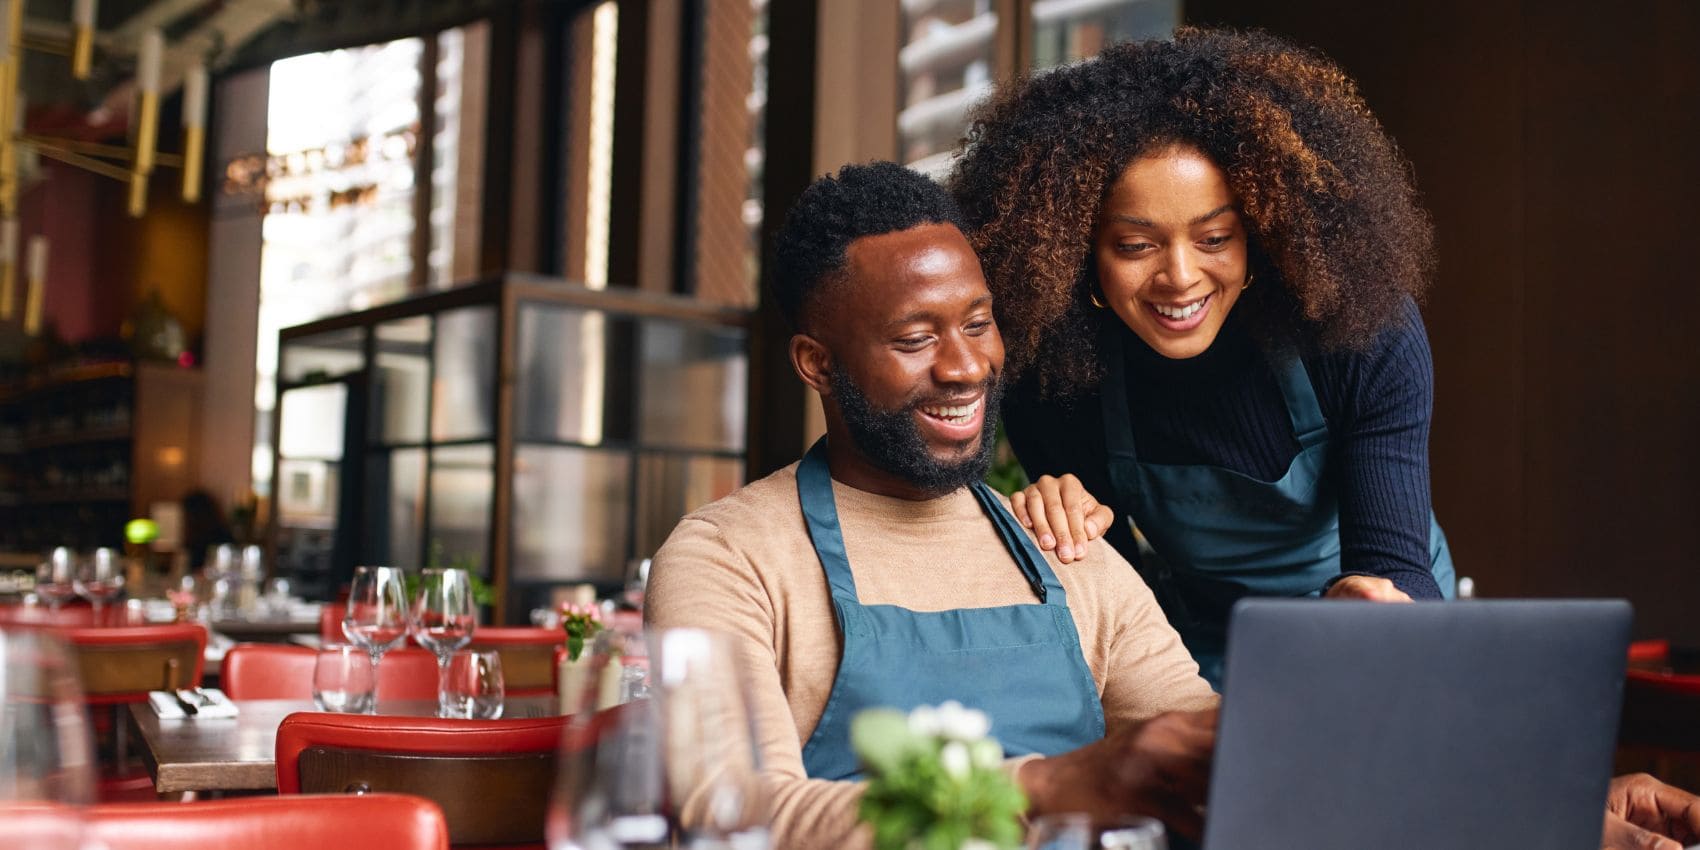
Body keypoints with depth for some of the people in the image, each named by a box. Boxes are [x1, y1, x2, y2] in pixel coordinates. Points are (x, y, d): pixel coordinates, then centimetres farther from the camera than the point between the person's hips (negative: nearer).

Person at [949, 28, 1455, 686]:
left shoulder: (1365, 332, -21)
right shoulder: (1047, 372, -18)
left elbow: (1394, 562, -25)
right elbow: (1108, 568, -4)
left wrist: (1380, 600, -49)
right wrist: (1067, 524, -27)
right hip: (1200, 664, 0)